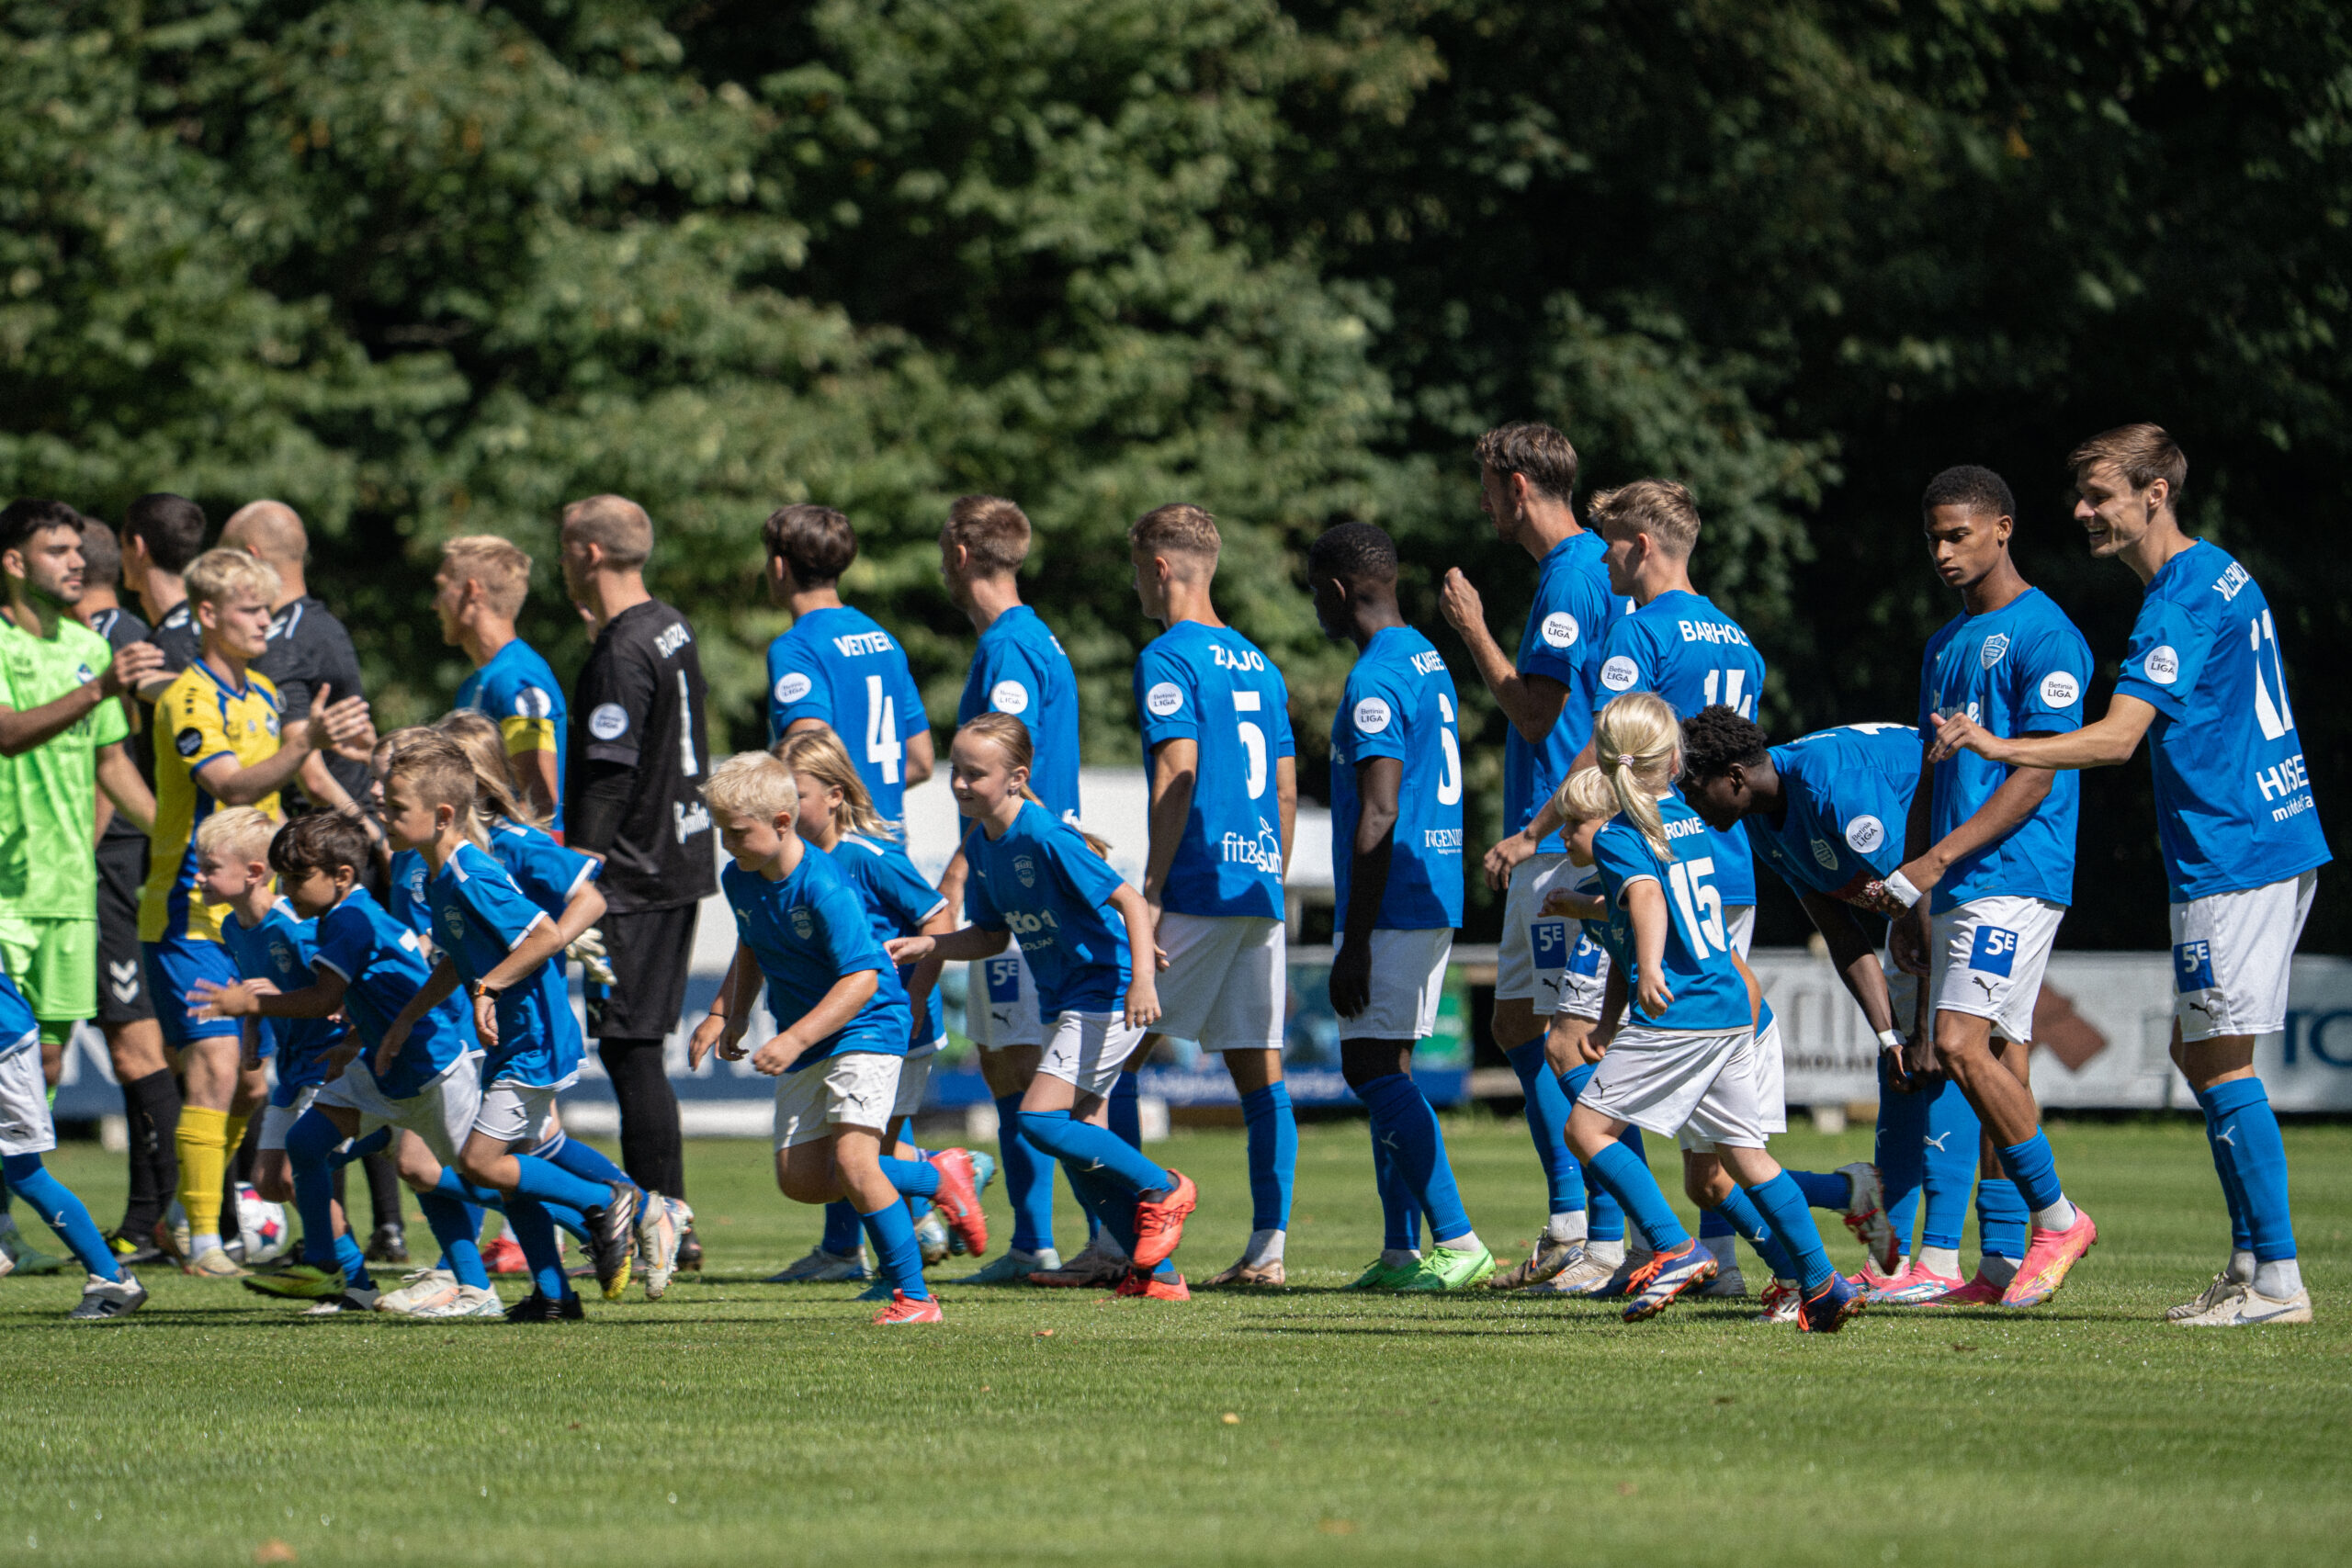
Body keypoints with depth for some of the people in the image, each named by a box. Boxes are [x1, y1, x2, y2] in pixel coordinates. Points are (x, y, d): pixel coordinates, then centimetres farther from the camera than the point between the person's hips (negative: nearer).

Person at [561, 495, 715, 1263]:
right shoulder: (671, 629, 12)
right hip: (680, 860, 10)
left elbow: (610, 776, -20)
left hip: (634, 876, -10)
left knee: (631, 1050, -6)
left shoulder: (620, 656, -17)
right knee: (637, 1051, 14)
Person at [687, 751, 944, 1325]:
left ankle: (914, 1296, -11)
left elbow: (862, 978, -27)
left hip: (867, 1026, -9)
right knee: (800, 1179, 4)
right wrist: (727, 1016, 8)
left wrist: (795, 1040, -33)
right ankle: (935, 1175, 22)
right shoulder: (739, 880, 1)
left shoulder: (823, 886, -24)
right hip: (803, 1041, 9)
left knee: (851, 1159, -22)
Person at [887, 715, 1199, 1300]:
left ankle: (1162, 1188, 0)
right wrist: (928, 945, 0)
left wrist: (1143, 979, -32)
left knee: (1040, 1120, -17)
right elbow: (991, 936, 17)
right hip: (1066, 1002, 9)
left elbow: (1129, 901, -21)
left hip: (1108, 994, -9)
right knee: (1083, 1139, 6)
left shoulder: (1045, 838, -20)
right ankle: (1159, 1276, 13)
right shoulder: (980, 844, 7)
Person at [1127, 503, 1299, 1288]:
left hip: (1199, 889, -7)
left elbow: (1179, 772, -16)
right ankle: (1267, 1247, 1)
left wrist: (1150, 895, -15)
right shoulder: (1259, 664, 17)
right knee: (1260, 1068, 5)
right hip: (1260, 886, 7)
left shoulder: (1168, 658, -7)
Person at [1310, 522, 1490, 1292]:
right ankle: (1402, 1253, 10)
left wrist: (1354, 944, -19)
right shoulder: (1427, 662, 17)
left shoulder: (1375, 680, -14)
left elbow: (1379, 816, -20)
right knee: (1385, 1069, 11)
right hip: (1434, 901, 10)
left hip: (1395, 903, -10)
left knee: (1374, 1069, -10)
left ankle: (1456, 1238, -16)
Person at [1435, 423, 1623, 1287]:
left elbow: (1535, 711, -18)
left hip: (1567, 843, -11)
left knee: (1568, 1038, -11)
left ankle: (1639, 1233, -12)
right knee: (1517, 1022, 15)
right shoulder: (1587, 568, 17)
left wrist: (1473, 631, -8)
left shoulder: (1573, 576, -14)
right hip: (1548, 843, 11)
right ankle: (1571, 1223, 18)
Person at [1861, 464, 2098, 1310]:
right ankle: (2002, 1264, 6)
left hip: (2015, 876, -8)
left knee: (1962, 1045, -18)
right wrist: (1908, 899, 16)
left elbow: (2035, 778, -14)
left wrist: (1933, 862, -18)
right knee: (1999, 1062, 7)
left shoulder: (2045, 637, -8)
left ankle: (2056, 1216, -7)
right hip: (1954, 889, 8)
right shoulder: (1946, 644, 19)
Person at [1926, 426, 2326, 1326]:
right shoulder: (2223, 573, 15)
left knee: (2220, 1061, -7)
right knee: (2199, 1050, 14)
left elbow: (2118, 736, -26)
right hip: (2279, 842, 10)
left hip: (2231, 858, -10)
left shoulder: (2180, 604, -17)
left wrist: (2001, 747, -34)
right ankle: (2250, 1261, 15)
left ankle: (2278, 1281, -6)